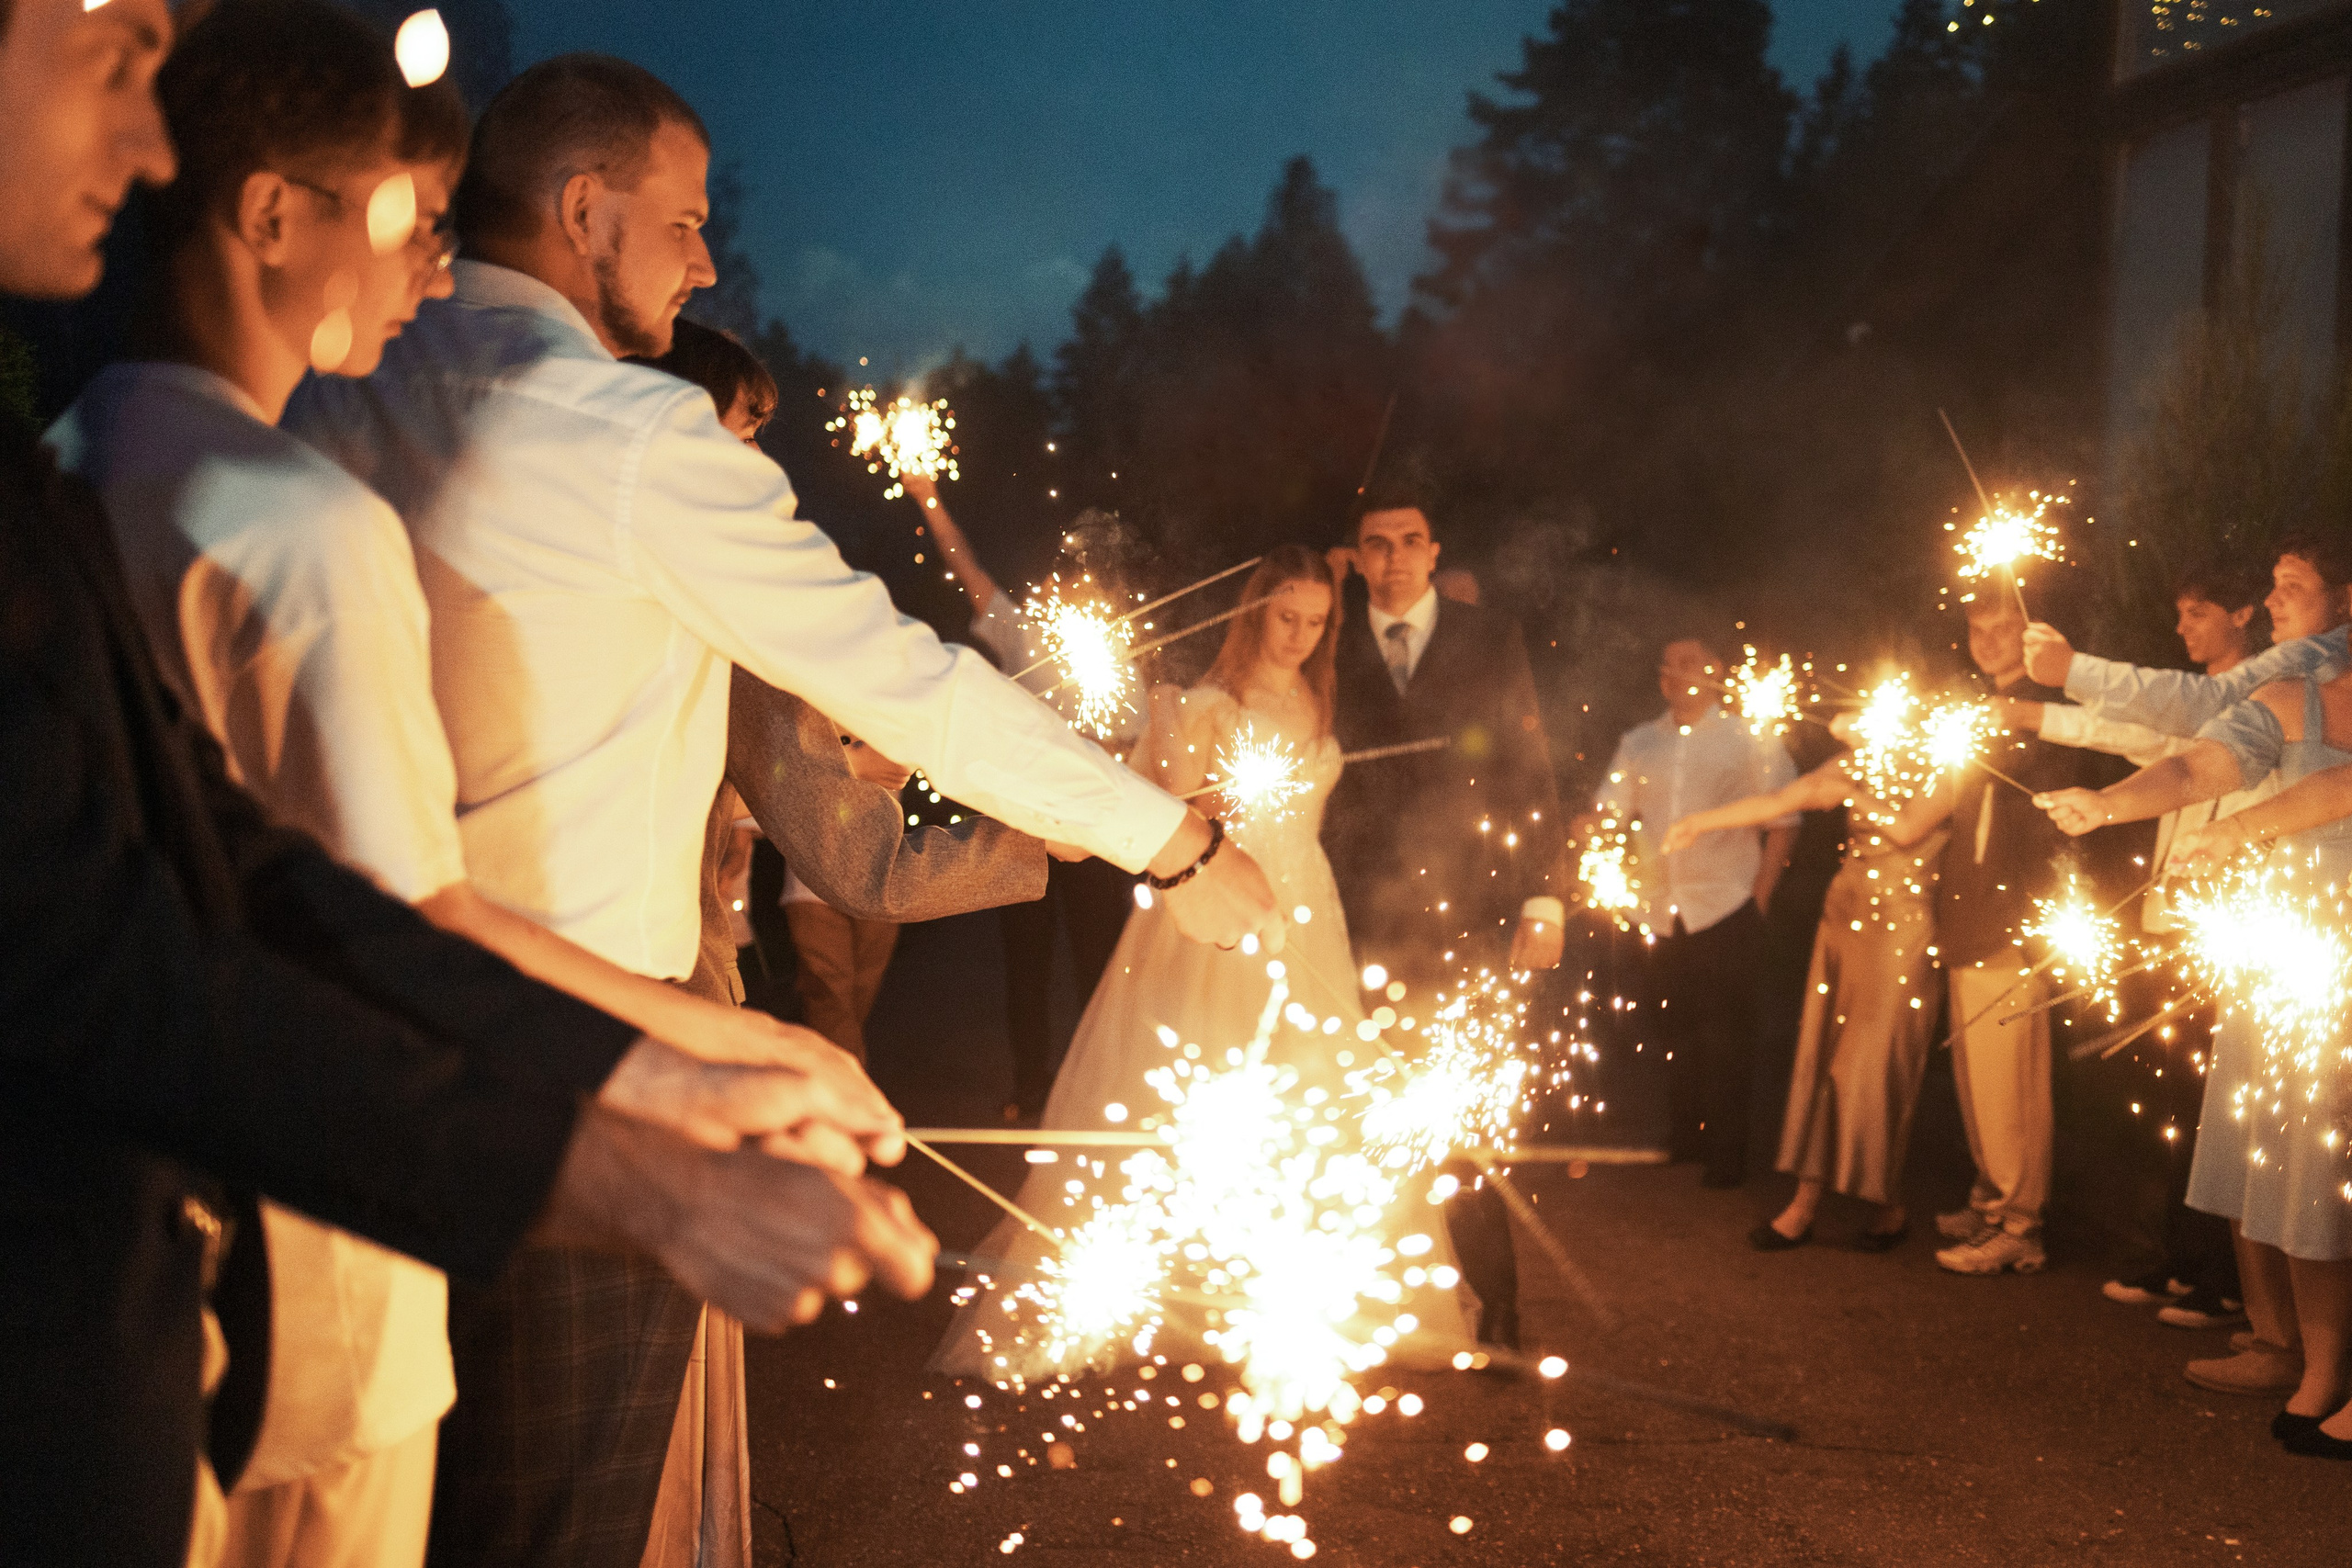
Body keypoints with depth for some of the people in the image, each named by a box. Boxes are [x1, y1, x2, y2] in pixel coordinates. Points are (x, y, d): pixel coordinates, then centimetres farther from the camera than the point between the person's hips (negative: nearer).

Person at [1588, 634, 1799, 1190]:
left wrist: (1759, 897, -5)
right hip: (1662, 913, 3)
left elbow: (1782, 822, 0)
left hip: (1726, 912, -3)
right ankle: (1685, 1136, 26)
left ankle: (1727, 1150, 12)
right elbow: (1605, 814, 6)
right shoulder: (1639, 744, 10)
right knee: (1675, 1028, 11)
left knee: (1727, 1034, 0)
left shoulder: (1749, 743, 1)